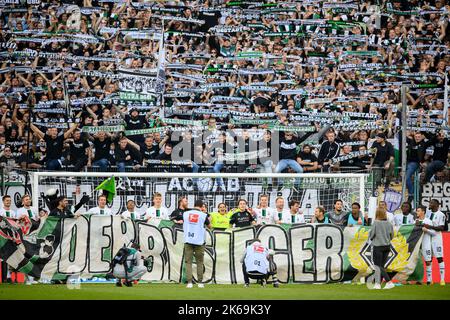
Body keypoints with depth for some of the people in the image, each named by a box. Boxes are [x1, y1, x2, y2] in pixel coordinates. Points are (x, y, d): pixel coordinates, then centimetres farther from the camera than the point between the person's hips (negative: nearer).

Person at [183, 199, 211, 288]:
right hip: (199, 242, -1)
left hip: (188, 241, 1)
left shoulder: (185, 214, 3)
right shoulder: (203, 215, -4)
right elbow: (209, 227, 13)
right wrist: (209, 220, 34)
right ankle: (200, 282, 11)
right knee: (199, 262, 9)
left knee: (188, 262, 3)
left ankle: (189, 282, -6)